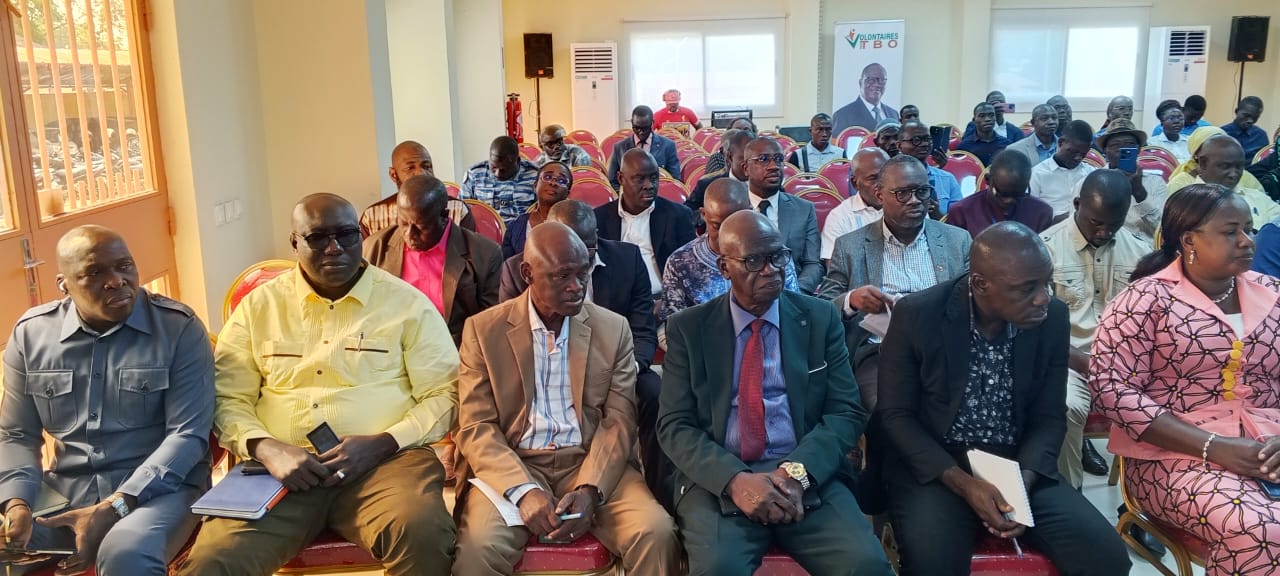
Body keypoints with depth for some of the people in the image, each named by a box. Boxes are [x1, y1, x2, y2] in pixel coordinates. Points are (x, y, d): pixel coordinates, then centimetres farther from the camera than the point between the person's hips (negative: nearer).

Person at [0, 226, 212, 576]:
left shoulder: (179, 327, -7)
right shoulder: (31, 334, 5)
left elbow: (188, 434, -11)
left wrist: (112, 509, -21)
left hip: (160, 486, -3)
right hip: (61, 490, 4)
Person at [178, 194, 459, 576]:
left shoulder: (407, 303, 6)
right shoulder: (258, 306, 13)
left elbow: (445, 394, 4)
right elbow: (228, 398, 11)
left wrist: (382, 443, -12)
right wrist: (266, 449, -9)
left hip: (383, 460, -1)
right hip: (281, 467, 1)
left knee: (422, 538, -31)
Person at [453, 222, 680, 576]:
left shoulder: (613, 329, 5)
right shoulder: (484, 330, 1)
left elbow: (619, 421, 1)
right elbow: (476, 427, -4)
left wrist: (590, 489, -16)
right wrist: (524, 490, -19)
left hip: (591, 464, 1)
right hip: (513, 466, -1)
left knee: (656, 532, -22)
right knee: (479, 546, -28)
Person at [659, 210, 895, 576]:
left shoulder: (820, 318, 8)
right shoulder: (688, 328, 5)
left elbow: (846, 412, 4)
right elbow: (674, 424, 0)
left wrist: (796, 472, -14)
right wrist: (735, 479, -17)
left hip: (810, 477, 1)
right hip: (719, 480, -1)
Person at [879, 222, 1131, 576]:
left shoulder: (1053, 318, -4)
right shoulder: (916, 315, -14)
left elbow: (1049, 417, 4)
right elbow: (896, 414, -8)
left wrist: (1023, 482, -15)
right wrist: (964, 483, -19)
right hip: (934, 466, -3)